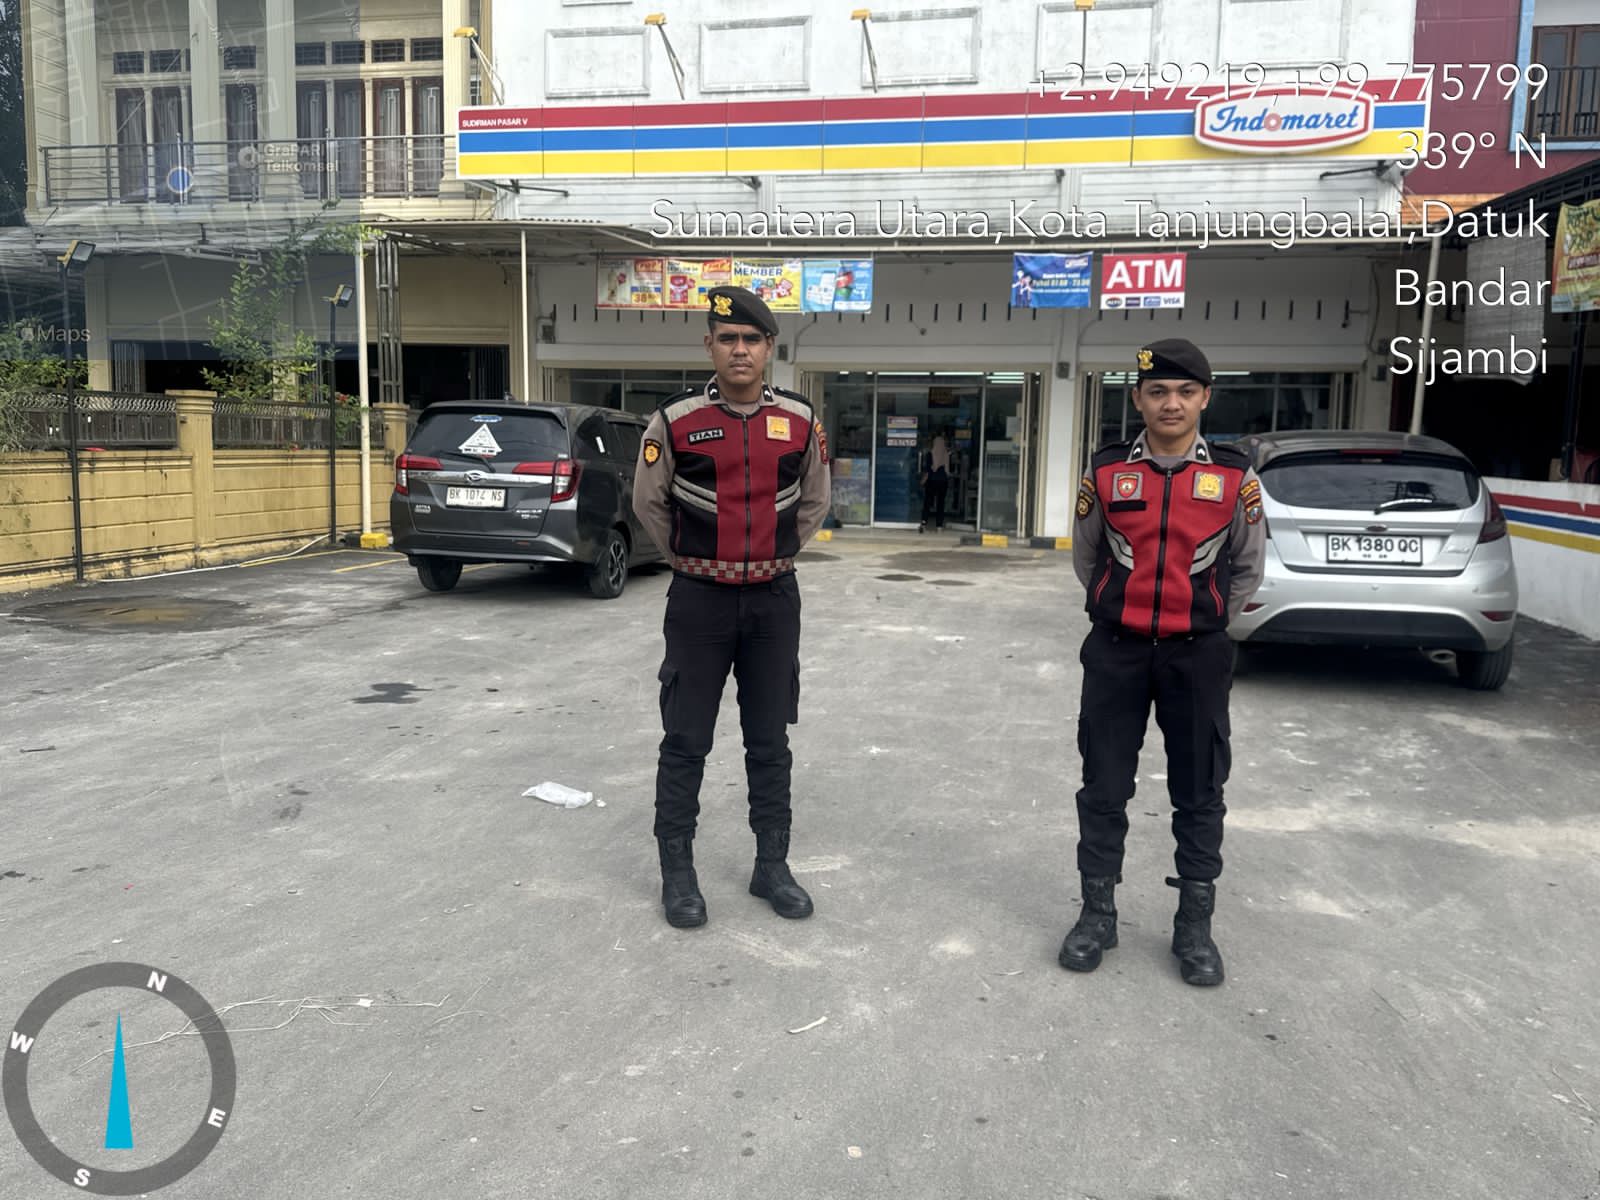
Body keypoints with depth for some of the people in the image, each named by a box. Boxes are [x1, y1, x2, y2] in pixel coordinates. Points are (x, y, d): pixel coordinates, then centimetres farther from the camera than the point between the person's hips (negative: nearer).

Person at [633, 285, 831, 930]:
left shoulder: (801, 421, 0)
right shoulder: (675, 421, -7)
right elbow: (648, 502, 7)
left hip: (774, 599, 2)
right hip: (699, 599, -2)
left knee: (770, 742, 11)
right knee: (685, 741, 4)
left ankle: (771, 865, 25)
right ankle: (676, 871, 18)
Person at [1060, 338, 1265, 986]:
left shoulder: (1234, 477, -3)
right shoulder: (1106, 472, -3)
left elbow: (1247, 566, 11)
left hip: (1197, 655, 0)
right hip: (1116, 650, 0)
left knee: (1200, 793, 8)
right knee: (1103, 788, 7)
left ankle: (1195, 925, 23)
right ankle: (1098, 912, 23)